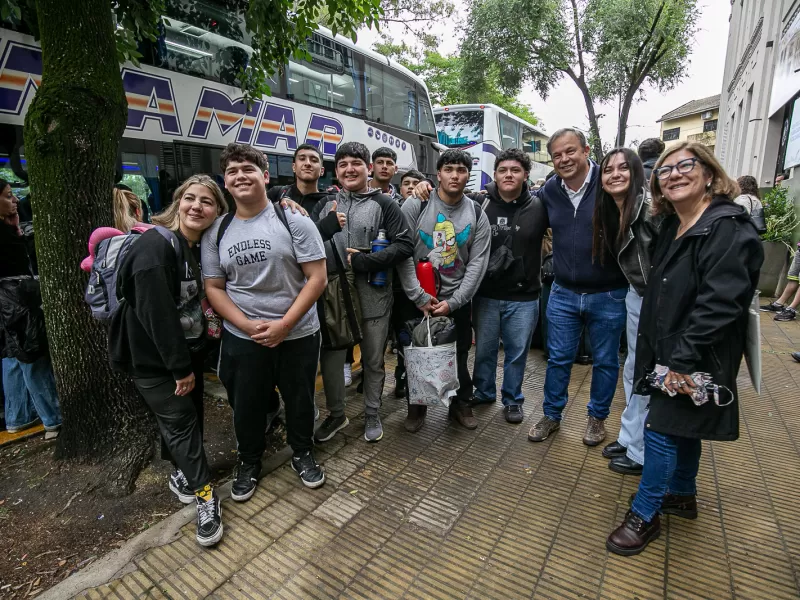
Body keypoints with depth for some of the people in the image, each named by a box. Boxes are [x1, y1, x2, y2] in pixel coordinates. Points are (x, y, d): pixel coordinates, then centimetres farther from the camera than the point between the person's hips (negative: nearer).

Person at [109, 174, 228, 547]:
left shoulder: (203, 247, 3)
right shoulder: (155, 245, -21)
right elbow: (156, 313, -24)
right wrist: (179, 367, -19)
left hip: (188, 351, 7)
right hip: (154, 358, -7)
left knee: (184, 418, 18)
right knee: (181, 421, 0)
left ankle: (182, 474, 39)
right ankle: (205, 495, 13)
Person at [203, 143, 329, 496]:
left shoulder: (293, 220, -8)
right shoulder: (216, 232, 2)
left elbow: (317, 278, -13)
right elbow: (213, 288, 3)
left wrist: (283, 325, -18)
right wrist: (248, 325, -12)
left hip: (298, 335, -2)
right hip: (242, 338, 3)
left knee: (299, 401, 15)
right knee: (245, 405, 17)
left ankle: (302, 454, 42)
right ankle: (249, 462, 43)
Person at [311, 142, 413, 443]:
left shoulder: (383, 204, 0)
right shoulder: (326, 205, 11)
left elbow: (404, 245, -8)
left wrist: (363, 261, -16)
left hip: (373, 294, -2)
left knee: (373, 359, 12)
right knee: (331, 356, 11)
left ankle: (372, 415, 33)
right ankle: (336, 413, 34)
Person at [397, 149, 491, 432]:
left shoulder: (477, 214, -1)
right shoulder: (415, 205, -7)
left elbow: (477, 263, -4)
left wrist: (453, 302, -11)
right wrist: (419, 296, -15)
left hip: (458, 300, 2)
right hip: (418, 299, -1)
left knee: (459, 355, 13)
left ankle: (461, 404, 36)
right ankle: (416, 405, 33)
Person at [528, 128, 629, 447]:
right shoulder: (549, 190, 1)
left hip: (608, 295, -3)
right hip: (563, 294, 3)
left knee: (605, 361, 14)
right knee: (558, 359, 13)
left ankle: (597, 417, 35)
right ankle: (551, 415, 31)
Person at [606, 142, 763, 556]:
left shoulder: (728, 228, -18)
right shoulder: (673, 227, 8)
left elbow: (720, 303, -25)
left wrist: (682, 360, -24)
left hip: (697, 361, -8)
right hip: (673, 354, 8)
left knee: (661, 429, -2)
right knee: (682, 427, 21)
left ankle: (645, 515, 15)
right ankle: (682, 495, 41)